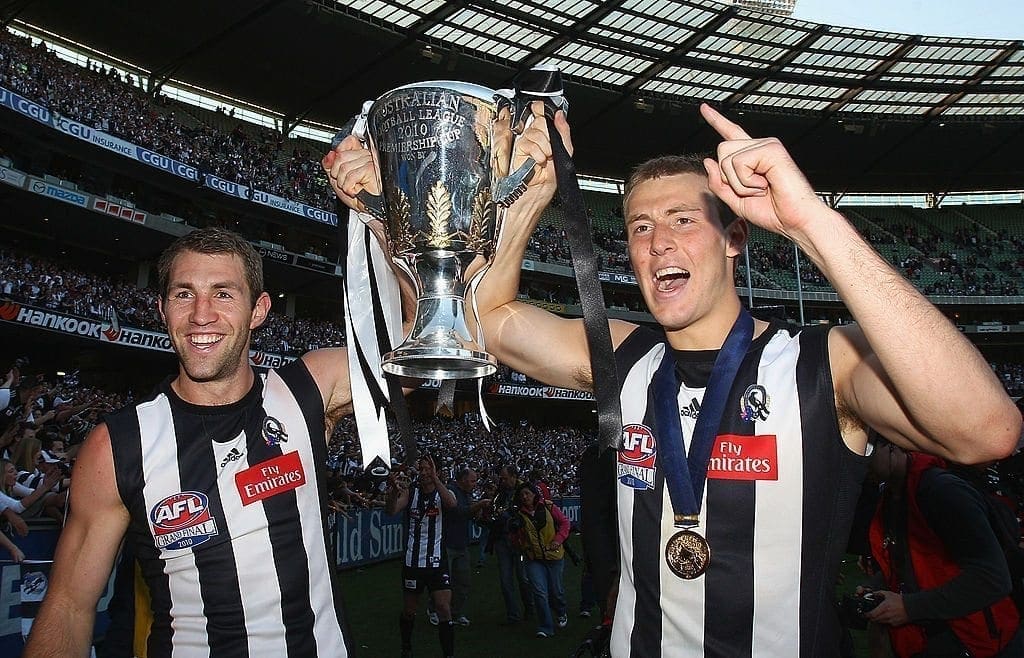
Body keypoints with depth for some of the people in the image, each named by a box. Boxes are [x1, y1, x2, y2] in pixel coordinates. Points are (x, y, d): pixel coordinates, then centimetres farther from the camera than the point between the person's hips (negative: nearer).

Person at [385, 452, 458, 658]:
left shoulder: (444, 493, -2)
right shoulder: (410, 492, 0)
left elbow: (452, 504, -26)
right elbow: (392, 510, -17)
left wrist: (434, 478, -36)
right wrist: (393, 492, -39)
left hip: (437, 562, -1)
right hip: (412, 561, 2)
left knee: (444, 610, -10)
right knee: (409, 611, 14)